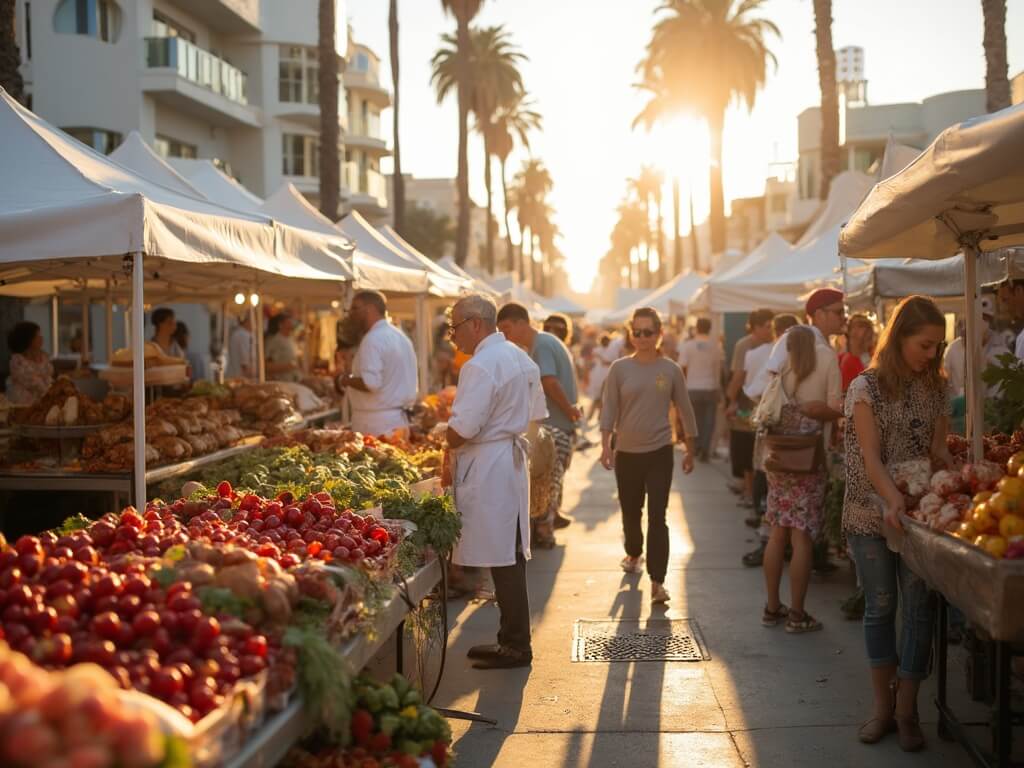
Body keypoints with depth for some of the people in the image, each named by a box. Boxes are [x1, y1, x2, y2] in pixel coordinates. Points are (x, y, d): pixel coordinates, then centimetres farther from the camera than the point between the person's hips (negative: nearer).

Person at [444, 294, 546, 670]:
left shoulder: (481, 365, -17)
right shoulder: (520, 357, 14)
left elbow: (463, 427, -21)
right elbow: (536, 414, 21)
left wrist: (449, 450, -2)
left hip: (487, 467, -10)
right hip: (513, 459, 10)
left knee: (503, 561, -3)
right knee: (510, 557, 13)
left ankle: (516, 646, 4)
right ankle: (513, 640, 21)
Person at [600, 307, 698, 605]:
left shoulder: (670, 370, -1)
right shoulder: (620, 368, -2)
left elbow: (685, 410, 7)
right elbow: (609, 409, -3)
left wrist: (691, 450, 10)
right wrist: (605, 444, -14)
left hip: (660, 452, -1)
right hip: (626, 452, 1)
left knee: (657, 516, -8)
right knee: (630, 511, 15)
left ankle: (657, 581, -7)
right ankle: (633, 554, 43)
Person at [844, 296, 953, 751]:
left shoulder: (937, 389, 6)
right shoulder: (867, 387, -7)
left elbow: (938, 450, 6)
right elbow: (870, 457, -15)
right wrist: (895, 499, -30)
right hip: (872, 513, -3)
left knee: (918, 608, 0)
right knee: (880, 607, 6)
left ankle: (906, 711, 10)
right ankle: (883, 707, 17)